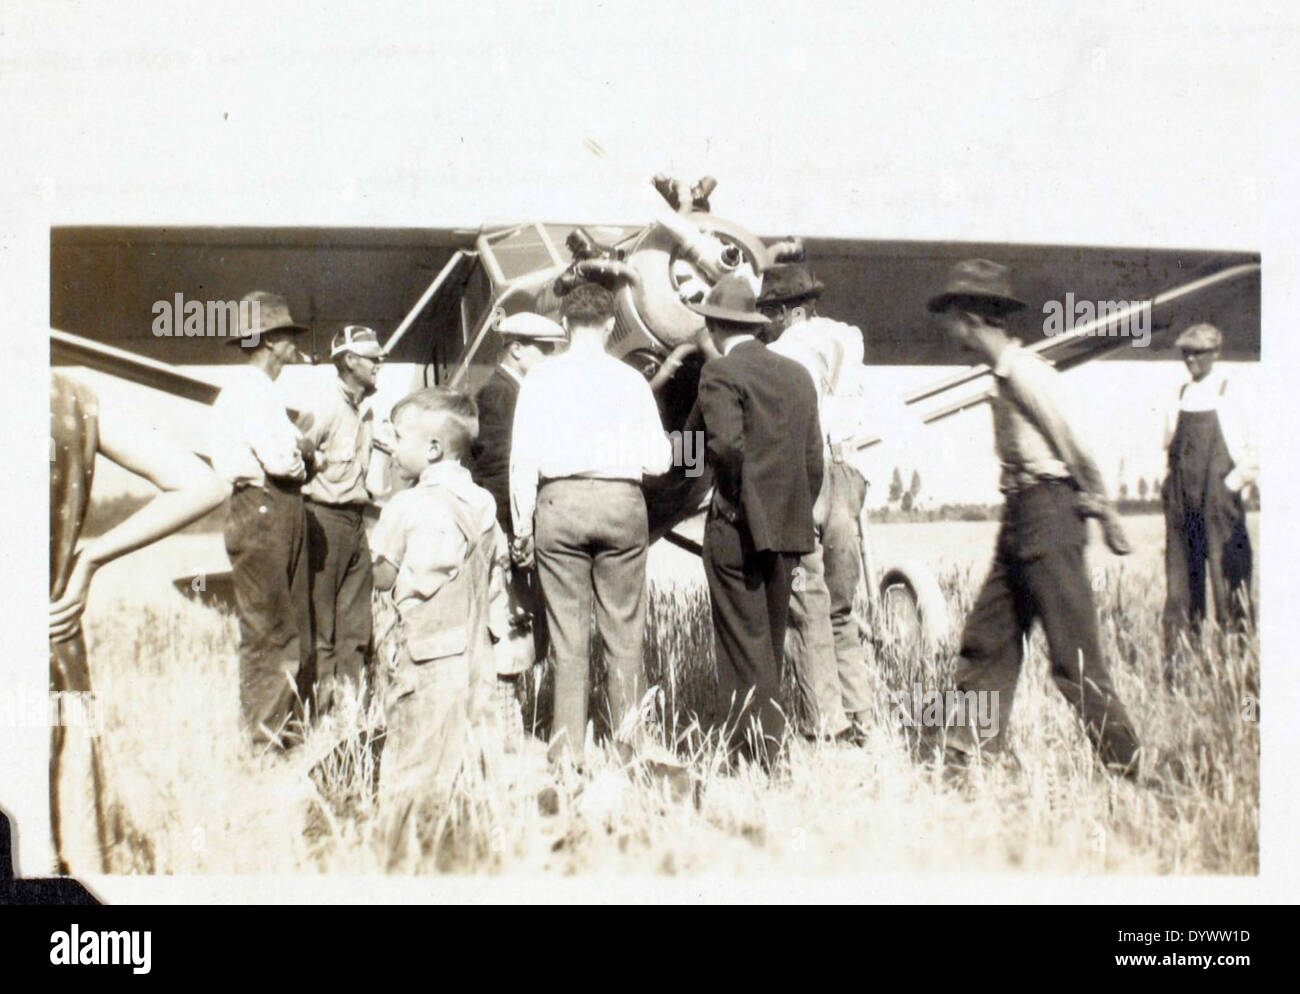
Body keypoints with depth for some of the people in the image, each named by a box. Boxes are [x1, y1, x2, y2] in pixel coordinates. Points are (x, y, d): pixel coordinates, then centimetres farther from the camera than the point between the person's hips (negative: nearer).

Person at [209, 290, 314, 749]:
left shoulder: (266, 392, 20)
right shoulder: (246, 392, -13)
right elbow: (281, 460, -22)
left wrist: (296, 447, -2)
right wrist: (301, 450, -2)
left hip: (285, 510, 10)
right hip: (260, 510, -10)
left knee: (294, 624, 13)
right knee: (266, 628, -5)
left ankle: (289, 720, 21)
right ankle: (263, 731, 3)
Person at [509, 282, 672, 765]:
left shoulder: (541, 378, 2)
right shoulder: (630, 380, 2)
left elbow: (524, 459, -1)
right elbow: (658, 460, 2)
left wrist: (522, 526, 5)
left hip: (560, 503, 0)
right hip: (621, 501, 0)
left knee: (567, 635, 4)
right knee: (624, 633, 8)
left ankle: (568, 750, 8)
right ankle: (629, 740, 12)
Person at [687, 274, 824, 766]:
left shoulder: (720, 372, -8)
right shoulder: (797, 374, 12)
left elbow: (727, 443, -22)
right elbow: (814, 458, 11)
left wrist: (736, 499, -4)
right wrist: (796, 513, 17)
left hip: (738, 527, -7)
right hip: (790, 527, 7)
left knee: (744, 642, -3)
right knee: (771, 639, 15)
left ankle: (758, 743, -4)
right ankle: (768, 736, 24)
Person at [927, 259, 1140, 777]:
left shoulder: (1022, 370, -14)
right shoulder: (1005, 372, 15)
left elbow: (1075, 447, -13)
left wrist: (1106, 516, -8)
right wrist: (1100, 510, 16)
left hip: (1047, 511, -10)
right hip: (1020, 519, 10)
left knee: (1074, 657, -5)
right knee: (986, 641, 10)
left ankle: (1126, 766, 5)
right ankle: (963, 758, 16)